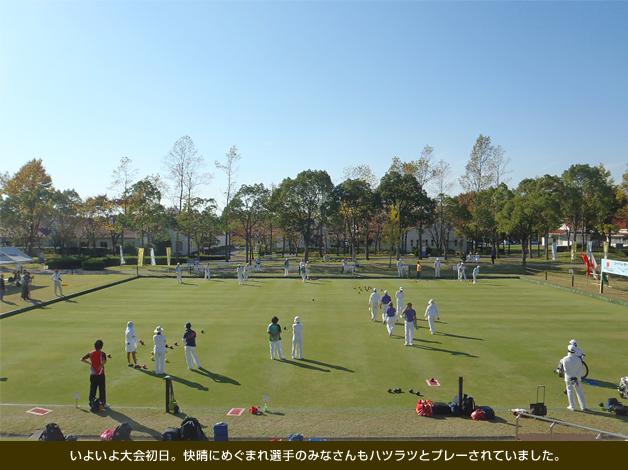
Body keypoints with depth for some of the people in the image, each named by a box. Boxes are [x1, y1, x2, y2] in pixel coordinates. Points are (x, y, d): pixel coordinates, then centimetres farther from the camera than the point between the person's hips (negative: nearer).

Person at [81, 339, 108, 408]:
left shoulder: (91, 353, 3)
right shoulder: (102, 354, -13)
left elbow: (82, 359, 4)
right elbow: (104, 361, -31)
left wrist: (90, 363, 6)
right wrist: (101, 366, -15)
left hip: (92, 374, 4)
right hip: (100, 374, -4)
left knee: (92, 389, 15)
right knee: (102, 389, 6)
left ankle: (91, 402, 20)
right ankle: (103, 403, 11)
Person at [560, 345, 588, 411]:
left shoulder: (565, 359, -9)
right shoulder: (578, 359, -1)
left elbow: (566, 369, -15)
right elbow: (580, 369, -6)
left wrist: (571, 377, -14)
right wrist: (576, 377, -12)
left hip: (569, 378, -3)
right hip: (578, 378, 3)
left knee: (570, 391, 5)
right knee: (580, 392, 10)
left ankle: (572, 406, 8)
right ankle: (583, 406, 13)